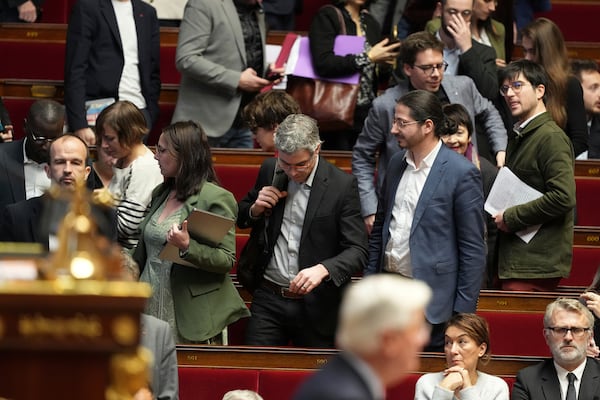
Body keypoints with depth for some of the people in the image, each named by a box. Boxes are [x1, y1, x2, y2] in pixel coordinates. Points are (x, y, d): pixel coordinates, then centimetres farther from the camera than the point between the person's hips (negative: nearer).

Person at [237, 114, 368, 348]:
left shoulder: (342, 186, -10)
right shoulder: (269, 171, 3)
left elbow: (357, 250, -12)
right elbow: (242, 220, 18)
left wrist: (323, 269, -31)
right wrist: (255, 210, -6)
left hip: (317, 304, -3)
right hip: (268, 300, 3)